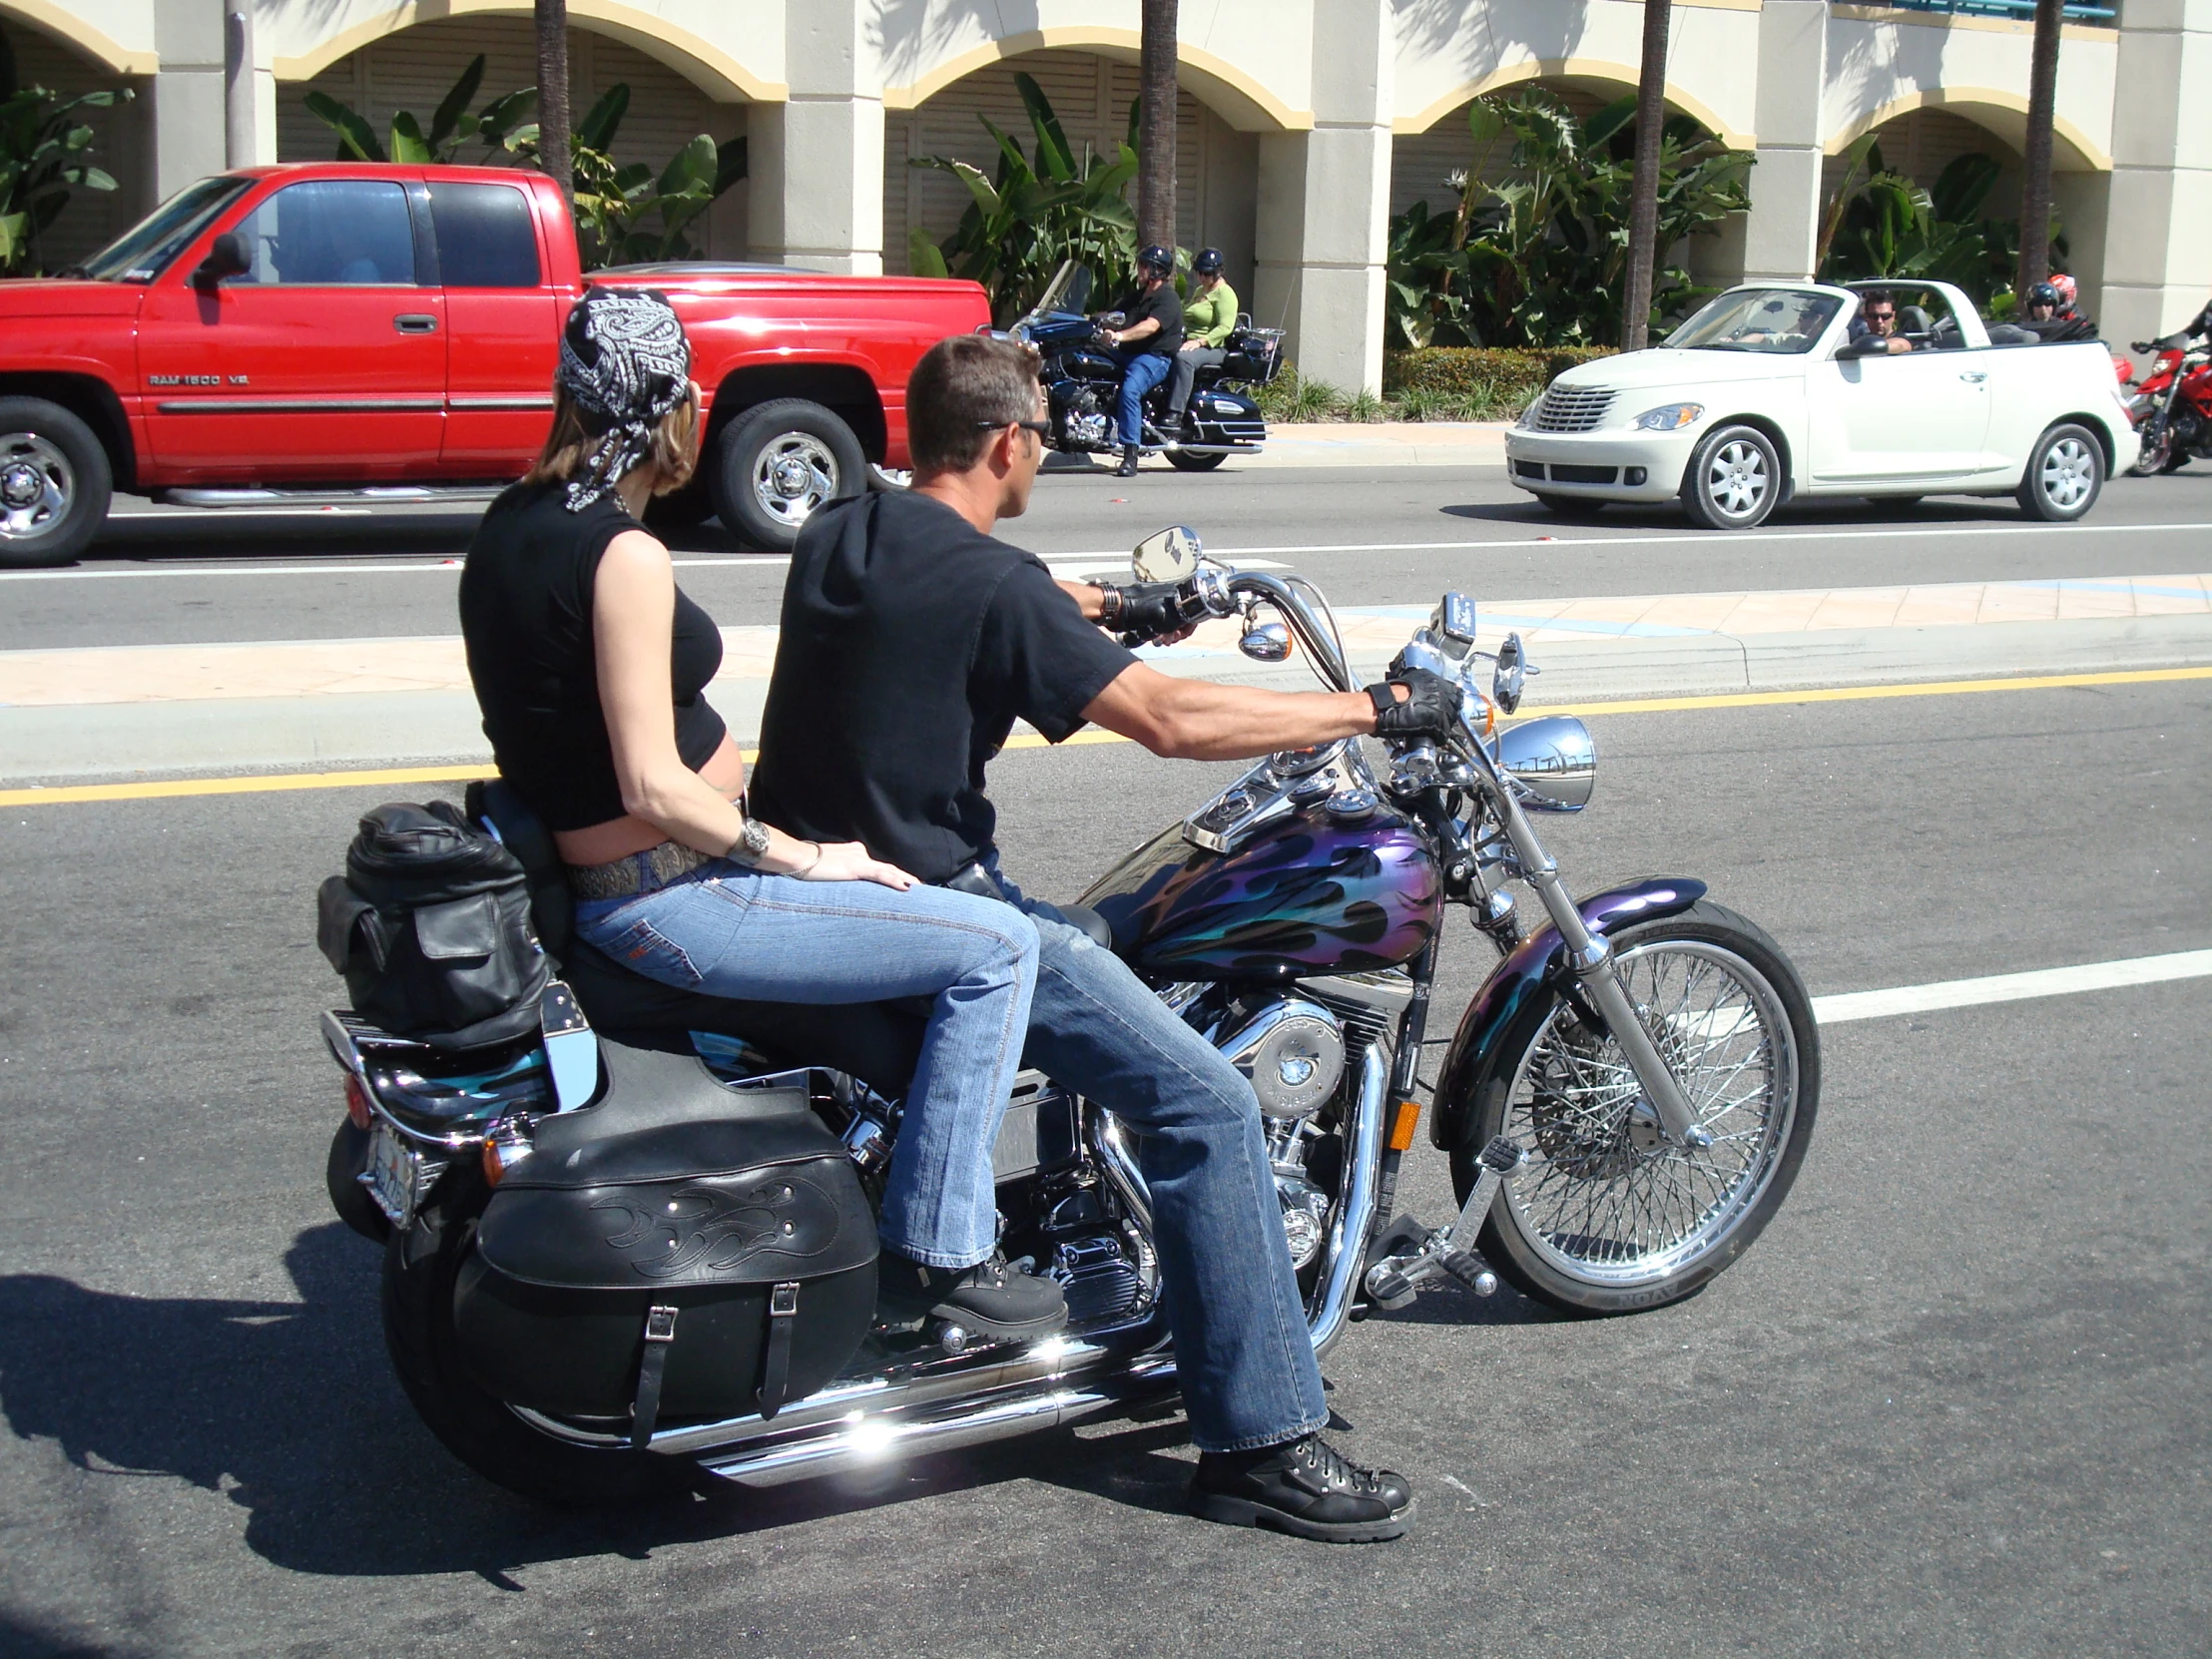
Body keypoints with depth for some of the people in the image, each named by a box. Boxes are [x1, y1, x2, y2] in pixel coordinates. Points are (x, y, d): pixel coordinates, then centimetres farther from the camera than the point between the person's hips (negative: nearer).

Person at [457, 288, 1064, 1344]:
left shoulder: (509, 524, 7)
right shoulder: (624, 555, -21)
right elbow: (653, 789, -24)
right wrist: (803, 857, -12)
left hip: (586, 868, 10)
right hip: (664, 898, -10)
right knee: (996, 945, -11)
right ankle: (935, 1254, -4)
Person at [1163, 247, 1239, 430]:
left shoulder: (1225, 293, -3)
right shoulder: (1199, 291, 25)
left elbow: (1225, 327, -16)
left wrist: (1200, 341, -26)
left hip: (1213, 348, -8)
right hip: (1188, 343, 8)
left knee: (1183, 358, -39)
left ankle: (1175, 415, -46)